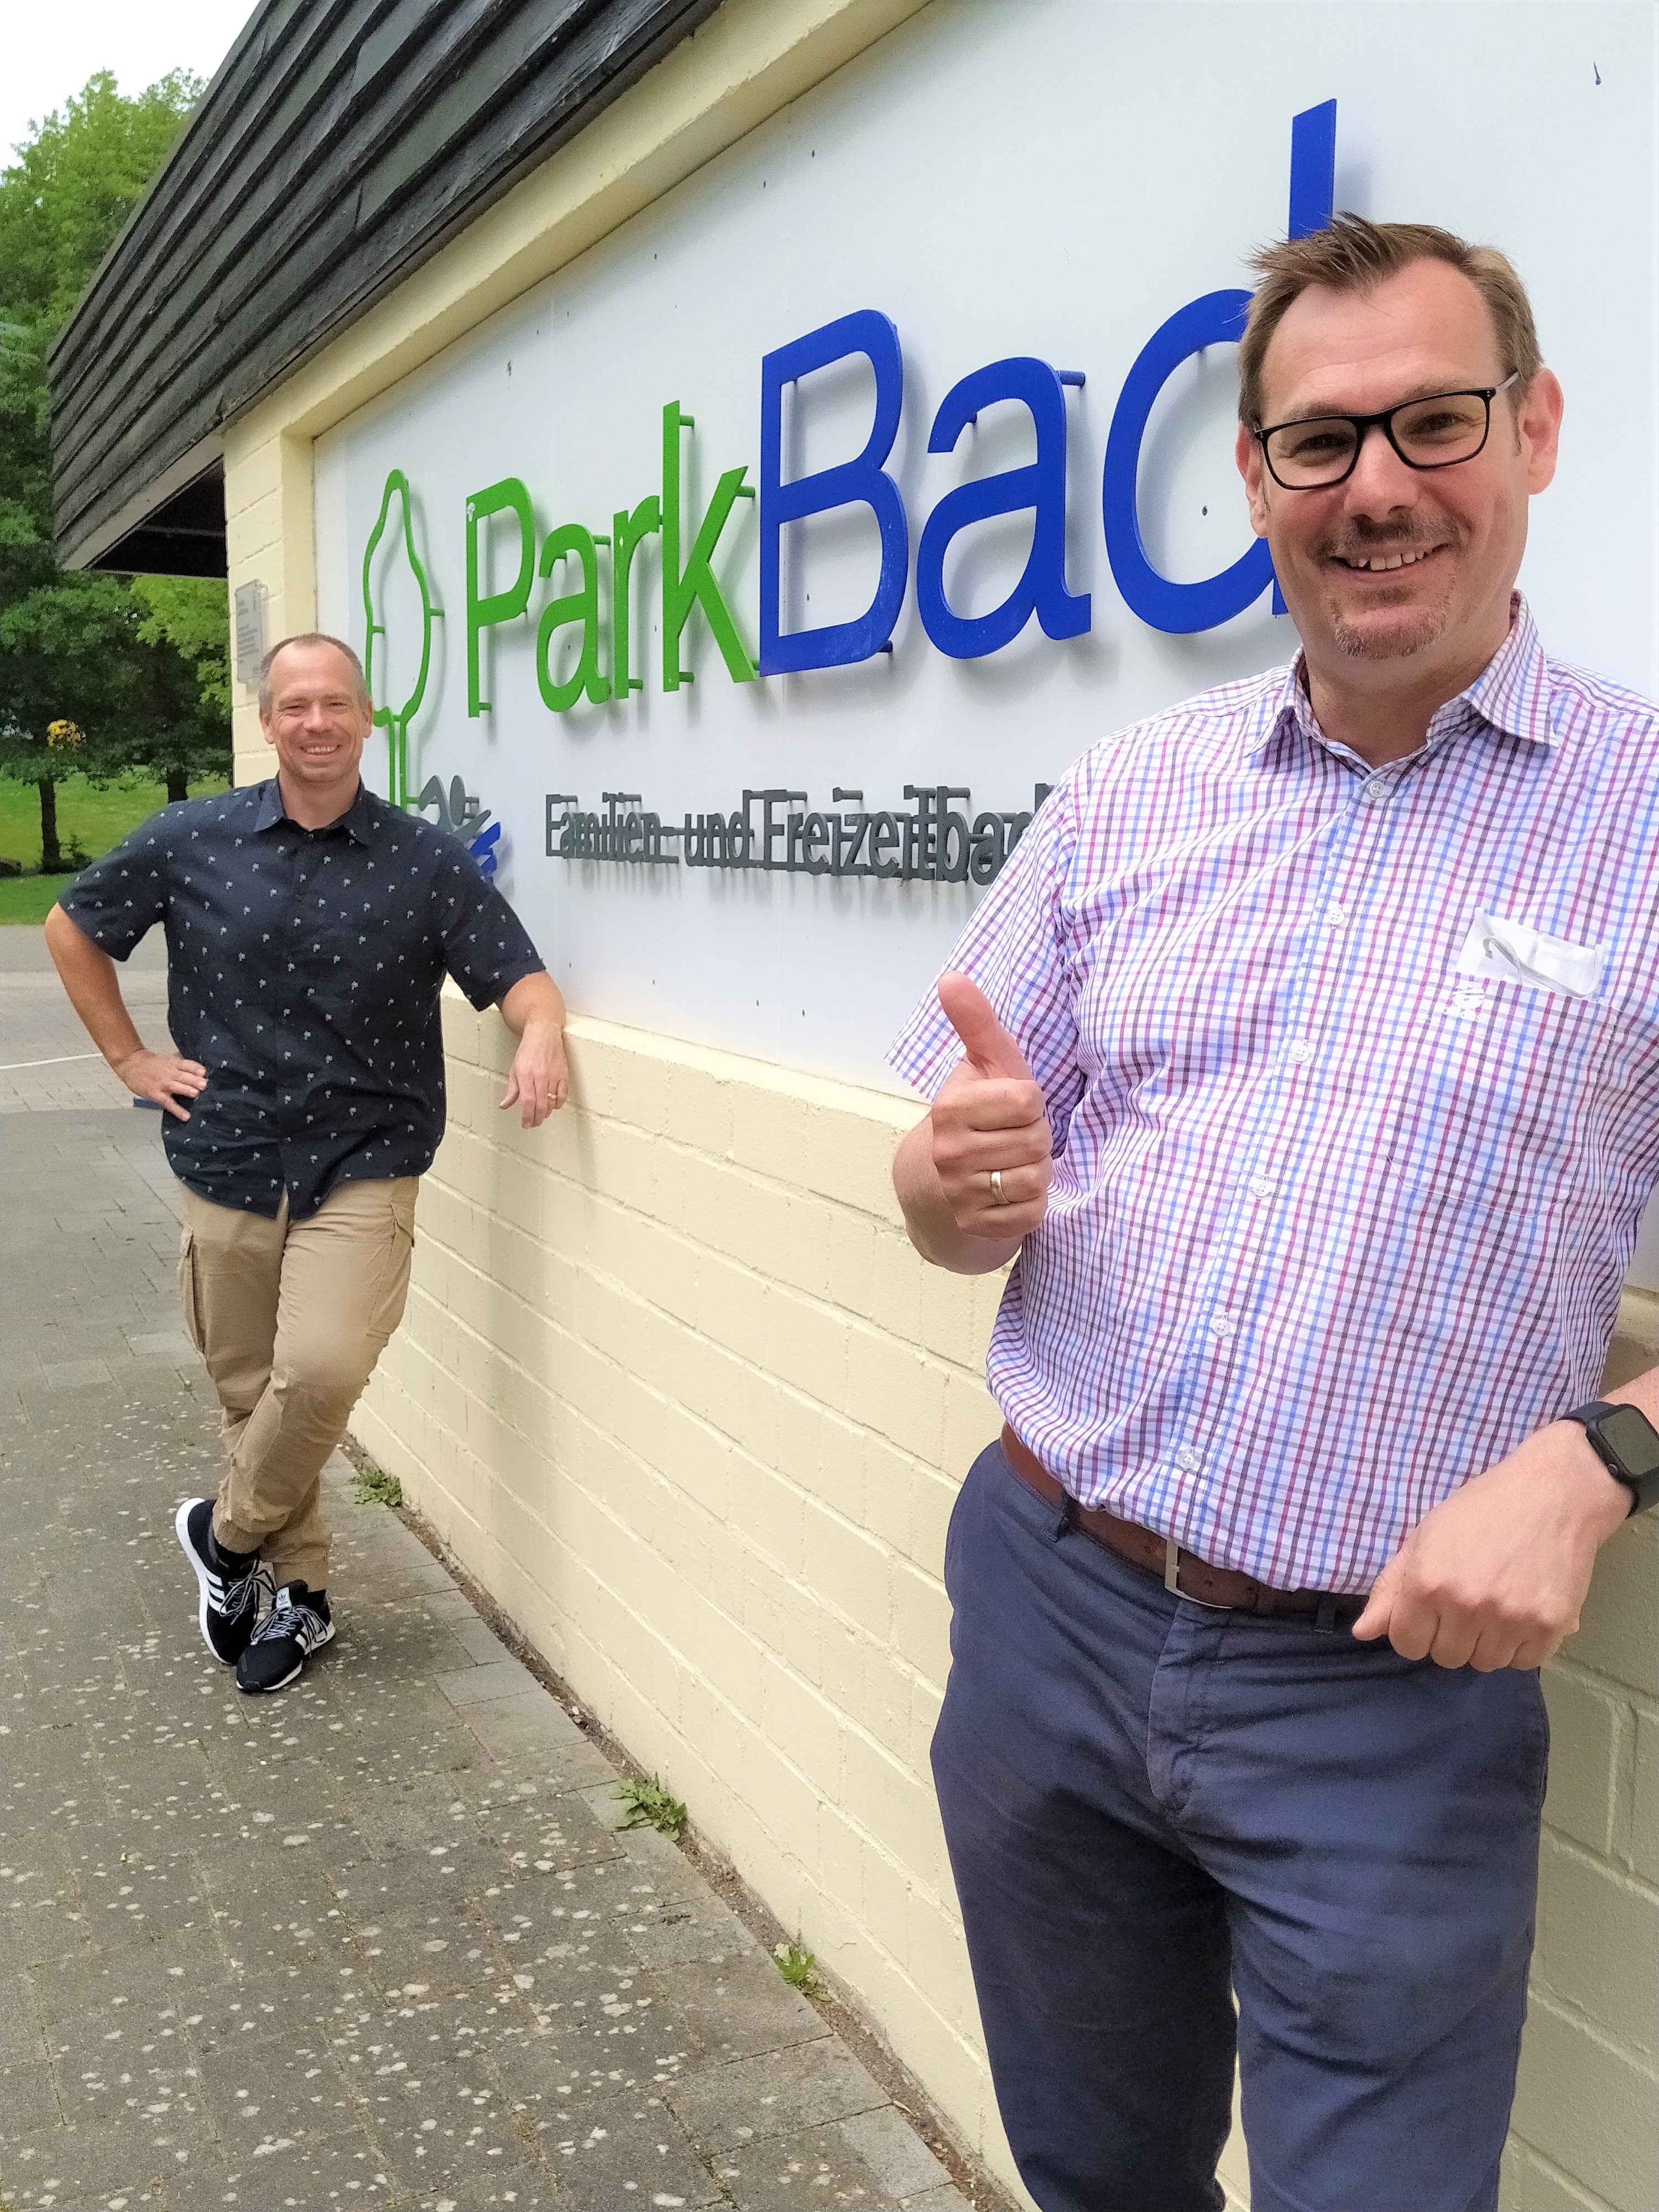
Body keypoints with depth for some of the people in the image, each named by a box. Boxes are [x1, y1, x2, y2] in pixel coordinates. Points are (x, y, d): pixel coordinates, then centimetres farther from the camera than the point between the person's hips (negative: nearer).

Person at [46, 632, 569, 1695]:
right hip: (226, 1166, 3)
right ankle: (299, 1593, 32)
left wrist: (542, 1031, -29)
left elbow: (519, 975, -7)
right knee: (251, 1395, 12)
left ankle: (228, 1535, 10)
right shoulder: (190, 840, 1)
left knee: (323, 1369, -20)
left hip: (362, 1172, -2)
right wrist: (130, 1056, 8)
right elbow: (73, 928, 14)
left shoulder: (428, 860, -3)